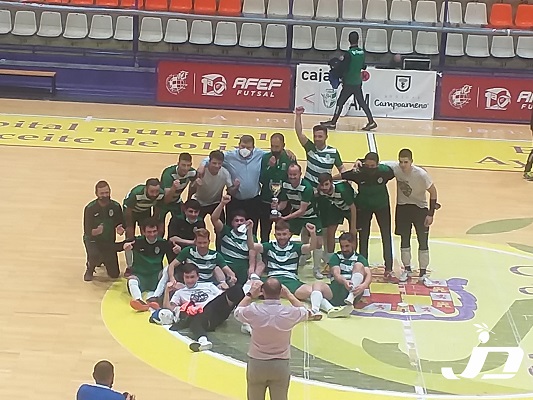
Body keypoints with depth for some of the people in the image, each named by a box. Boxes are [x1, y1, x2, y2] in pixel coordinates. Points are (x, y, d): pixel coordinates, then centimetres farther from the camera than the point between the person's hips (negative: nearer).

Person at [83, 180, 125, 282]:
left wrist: (120, 230, -28)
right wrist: (96, 231, -42)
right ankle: (89, 269, 0)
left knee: (114, 274, 4)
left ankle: (103, 260, 37)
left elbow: (121, 225, -4)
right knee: (94, 256, -38)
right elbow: (87, 231, -19)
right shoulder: (90, 208, -17)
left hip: (109, 241, 3)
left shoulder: (116, 206, -10)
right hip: (93, 240, -3)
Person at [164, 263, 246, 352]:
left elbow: (223, 297, 22)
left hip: (220, 309, 2)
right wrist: (167, 291, 6)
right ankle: (202, 340, -71)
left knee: (237, 289, -25)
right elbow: (168, 308, 15)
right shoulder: (180, 292, 28)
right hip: (204, 314, -2)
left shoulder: (208, 285, 32)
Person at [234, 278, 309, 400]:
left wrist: (250, 295, 18)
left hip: (256, 364, 0)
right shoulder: (289, 313, -14)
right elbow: (304, 313, 11)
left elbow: (237, 312, 9)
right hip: (281, 365, 0)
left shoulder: (254, 311, -15)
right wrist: (289, 295, 15)